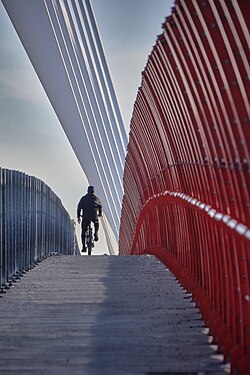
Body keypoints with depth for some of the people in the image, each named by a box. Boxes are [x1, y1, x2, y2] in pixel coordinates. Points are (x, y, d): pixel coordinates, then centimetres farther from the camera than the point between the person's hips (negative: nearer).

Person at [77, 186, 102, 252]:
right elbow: (100, 206, 20)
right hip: (94, 217, 0)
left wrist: (78, 217, 8)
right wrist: (100, 213, 38)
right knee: (96, 224, 35)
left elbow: (79, 207, 3)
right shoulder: (96, 198, 9)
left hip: (85, 217, 0)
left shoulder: (83, 198, 8)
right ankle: (96, 234, 11)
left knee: (83, 232, 12)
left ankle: (83, 246, 7)